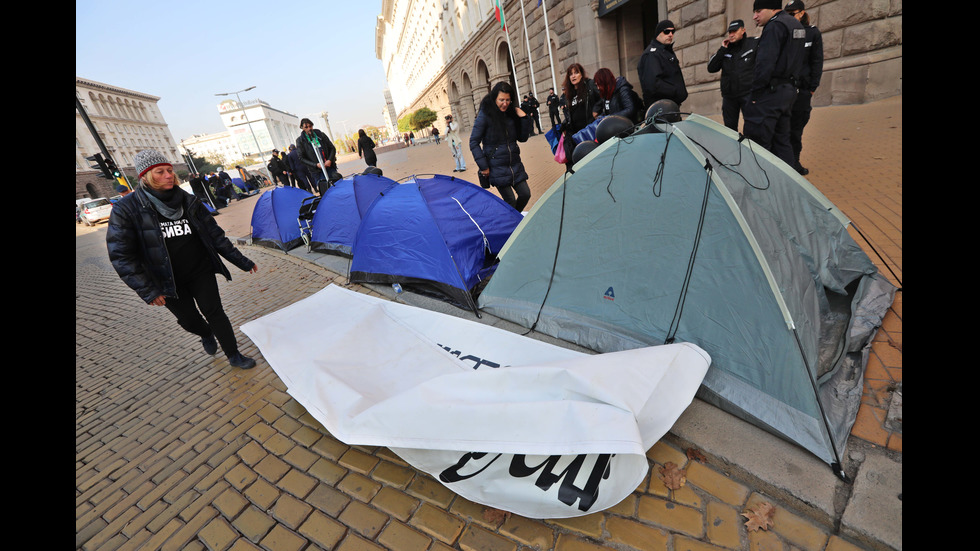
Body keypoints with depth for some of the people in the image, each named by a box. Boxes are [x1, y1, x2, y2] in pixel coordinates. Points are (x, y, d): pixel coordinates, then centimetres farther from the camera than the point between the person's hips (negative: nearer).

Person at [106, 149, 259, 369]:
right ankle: (206, 335, 47)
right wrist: (147, 290, -16)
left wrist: (241, 261, 0)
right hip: (168, 281, 0)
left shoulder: (188, 201, -3)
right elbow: (121, 255, -11)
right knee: (189, 319, 12)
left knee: (214, 312, 0)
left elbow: (215, 234, 2)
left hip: (200, 272, 1)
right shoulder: (126, 209, -11)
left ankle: (234, 356, 14)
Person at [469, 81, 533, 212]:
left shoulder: (512, 113, 7)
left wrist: (524, 118, -4)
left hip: (515, 165, 6)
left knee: (525, 194, 5)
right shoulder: (485, 115, -9)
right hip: (497, 168, -5)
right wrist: (483, 167, -13)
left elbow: (522, 138, 11)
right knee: (510, 200, -4)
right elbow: (474, 143, -10)